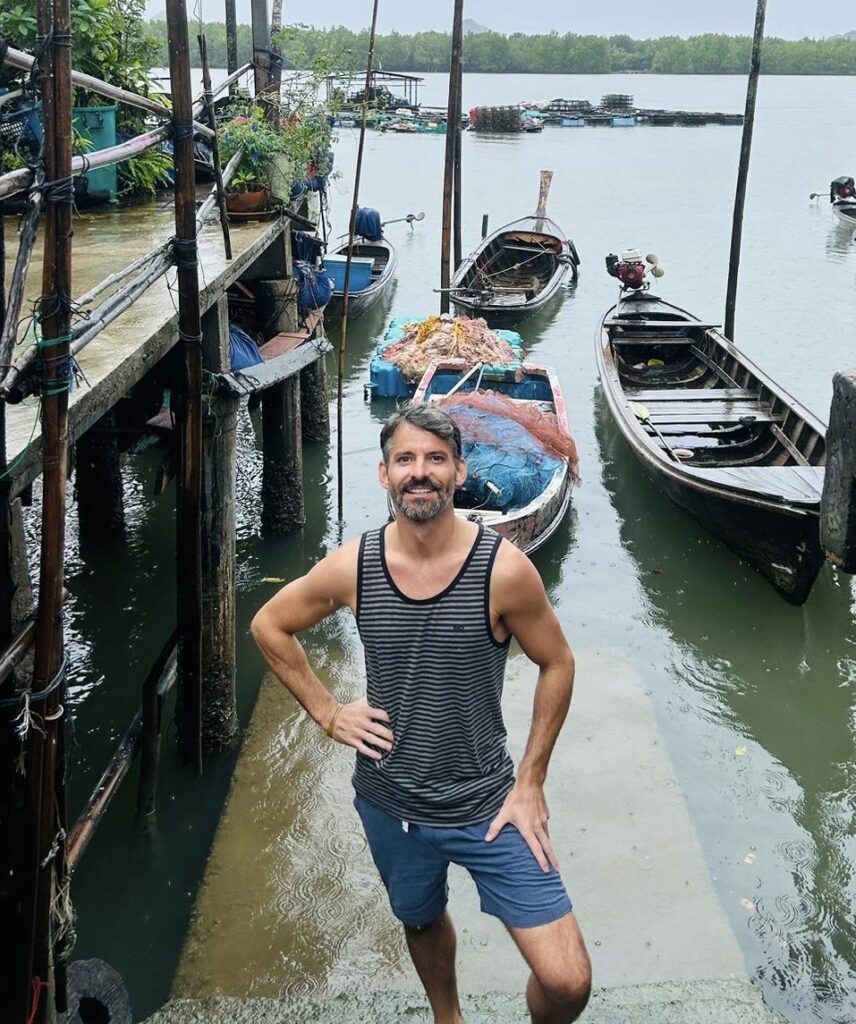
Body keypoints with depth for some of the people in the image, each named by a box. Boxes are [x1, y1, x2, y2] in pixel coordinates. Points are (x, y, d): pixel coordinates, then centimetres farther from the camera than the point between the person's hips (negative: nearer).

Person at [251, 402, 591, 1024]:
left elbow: (557, 665, -5)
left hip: (487, 805, -2)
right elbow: (269, 625, 6)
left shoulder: (504, 570, -18)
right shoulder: (350, 568, -11)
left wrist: (530, 783, -5)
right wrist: (327, 712, -1)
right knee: (423, 922, 28)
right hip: (389, 805, 3)